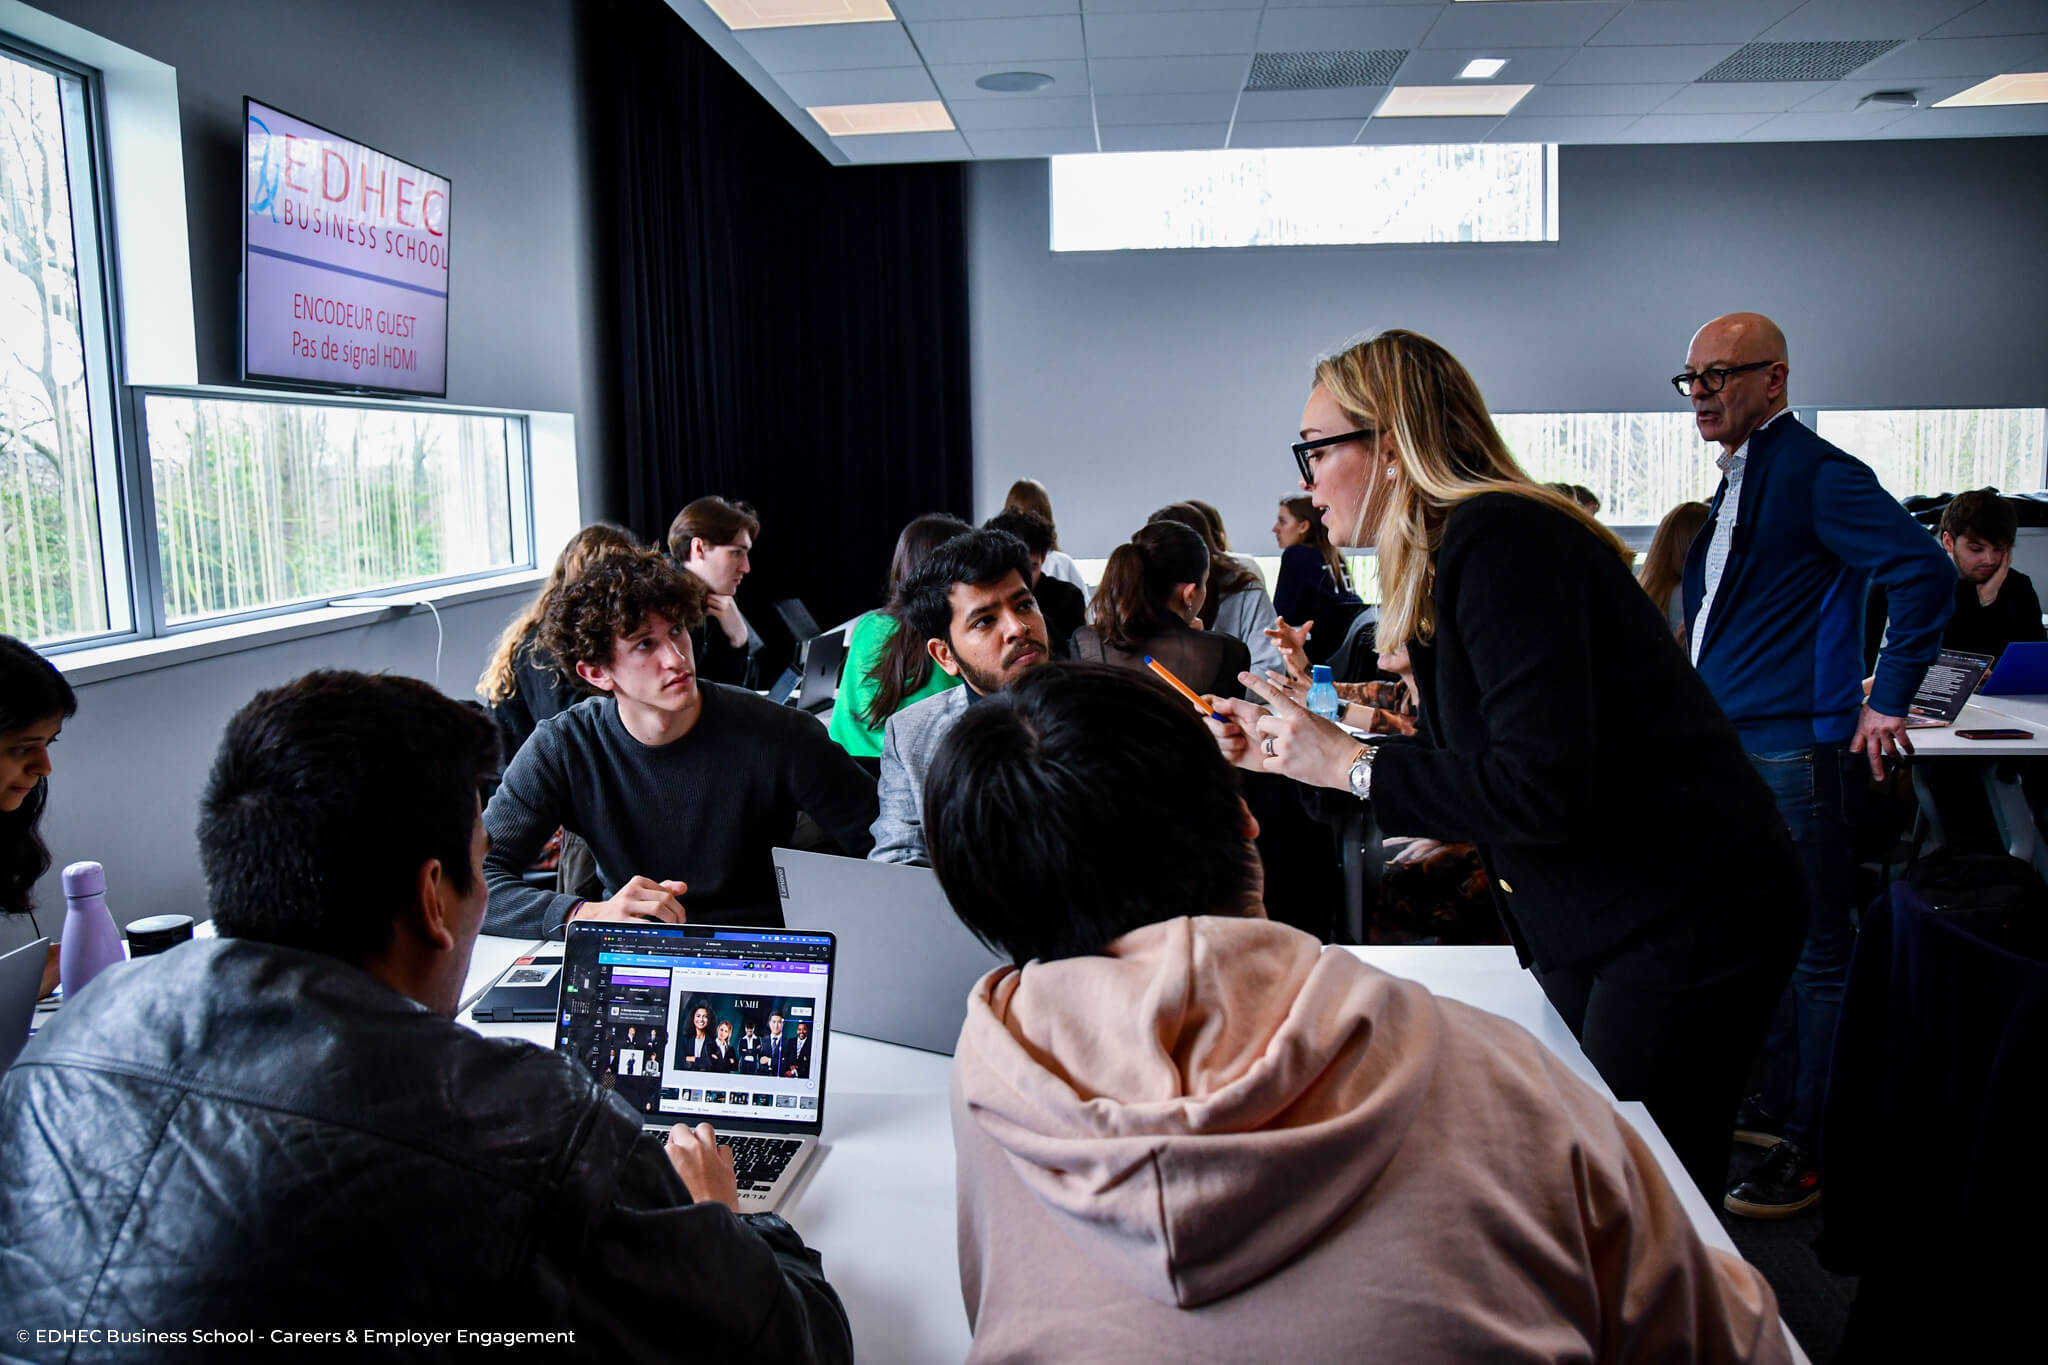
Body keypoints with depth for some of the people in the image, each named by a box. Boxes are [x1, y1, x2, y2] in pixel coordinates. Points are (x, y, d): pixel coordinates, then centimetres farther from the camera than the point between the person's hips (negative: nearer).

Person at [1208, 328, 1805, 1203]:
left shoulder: (1502, 542, -20)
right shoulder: (1453, 553, 9)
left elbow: (1542, 789, -28)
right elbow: (1463, 763, 11)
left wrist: (1349, 765, -19)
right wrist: (1287, 751, 10)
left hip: (1684, 925, -9)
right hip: (1588, 928, 9)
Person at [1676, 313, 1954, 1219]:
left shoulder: (1812, 472, -13)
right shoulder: (1736, 480, 15)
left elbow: (1925, 572, -22)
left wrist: (1888, 701, -18)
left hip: (1797, 753, -10)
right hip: (1733, 749, 10)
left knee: (1815, 955, 0)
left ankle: (1812, 1151, 10)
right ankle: (1775, 1105, 32)